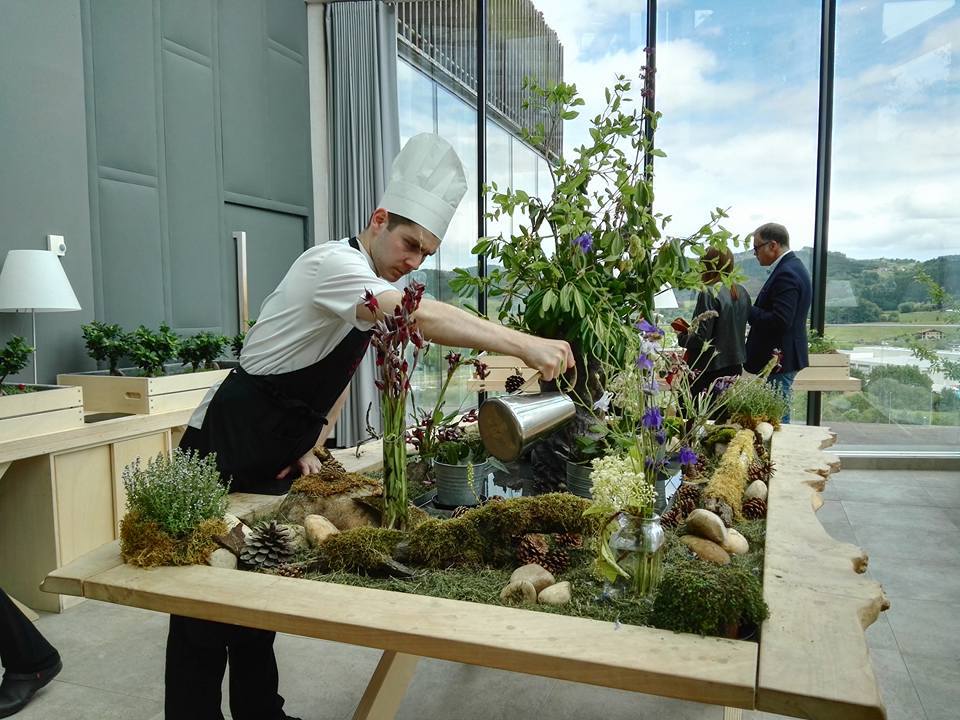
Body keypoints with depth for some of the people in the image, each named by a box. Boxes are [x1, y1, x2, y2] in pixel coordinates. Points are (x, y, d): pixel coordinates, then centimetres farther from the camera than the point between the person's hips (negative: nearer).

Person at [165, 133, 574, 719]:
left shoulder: (375, 295, 7)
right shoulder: (333, 264, -21)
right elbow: (422, 317, -37)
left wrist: (310, 448, 8)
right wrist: (525, 344, -41)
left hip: (275, 460, 8)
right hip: (223, 450, -8)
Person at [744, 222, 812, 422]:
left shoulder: (787, 274, -18)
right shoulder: (791, 267, 14)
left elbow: (779, 321, -26)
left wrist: (747, 310, -16)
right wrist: (751, 309, 7)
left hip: (779, 359, -10)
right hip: (783, 357, 10)